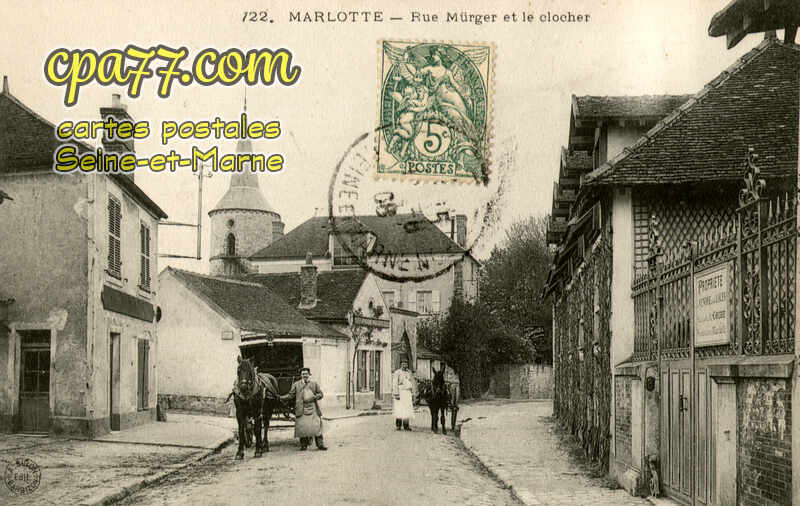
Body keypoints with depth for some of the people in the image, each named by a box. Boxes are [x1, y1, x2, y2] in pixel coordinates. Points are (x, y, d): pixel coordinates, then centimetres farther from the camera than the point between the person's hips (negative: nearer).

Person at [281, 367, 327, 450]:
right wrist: (280, 398, -6)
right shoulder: (296, 385, 9)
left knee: (317, 426, -3)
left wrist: (315, 397, -9)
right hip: (301, 409, -1)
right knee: (302, 427, -5)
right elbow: (290, 395, 7)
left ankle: (320, 444, 2)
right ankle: (303, 445, 5)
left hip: (313, 408, 1)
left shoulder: (314, 383, 12)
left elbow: (320, 394, 12)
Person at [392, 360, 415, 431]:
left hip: (408, 393, 5)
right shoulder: (397, 373, -4)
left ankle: (406, 425, 2)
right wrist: (396, 394, -16)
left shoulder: (409, 373, 13)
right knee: (399, 409, -5)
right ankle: (398, 425, 3)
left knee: (408, 409, -1)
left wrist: (412, 394, 14)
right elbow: (395, 384, -9)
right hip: (400, 393, -5)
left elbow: (412, 384, 17)